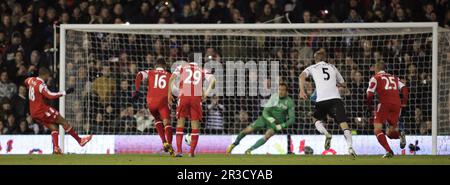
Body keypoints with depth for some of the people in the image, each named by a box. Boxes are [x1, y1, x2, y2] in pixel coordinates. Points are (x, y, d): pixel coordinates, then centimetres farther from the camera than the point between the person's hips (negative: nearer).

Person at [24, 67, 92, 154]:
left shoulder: (32, 80, 7)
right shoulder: (41, 85, -20)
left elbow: (26, 82, 31)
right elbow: (50, 95, -32)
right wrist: (65, 92, -29)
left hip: (34, 113, 9)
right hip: (42, 110, -9)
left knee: (53, 127, 11)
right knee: (63, 122, -3)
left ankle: (56, 148, -4)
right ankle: (80, 140, 0)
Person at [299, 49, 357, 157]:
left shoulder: (312, 68, 18)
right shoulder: (332, 67, 24)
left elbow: (302, 76, -3)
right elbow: (343, 84, 34)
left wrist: (302, 91, -11)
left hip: (321, 99, -1)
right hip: (335, 98, 1)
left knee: (317, 119, 23)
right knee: (343, 123, -6)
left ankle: (326, 134, -7)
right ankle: (350, 147, -27)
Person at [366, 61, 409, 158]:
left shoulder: (375, 78, 11)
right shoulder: (394, 77, 24)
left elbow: (370, 94, 3)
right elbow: (404, 88, 11)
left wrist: (370, 105, 17)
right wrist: (404, 102, 11)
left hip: (385, 103, -5)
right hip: (397, 104, 5)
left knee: (377, 129, 0)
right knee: (389, 132, 16)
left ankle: (389, 151, -17)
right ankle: (400, 135, -18)